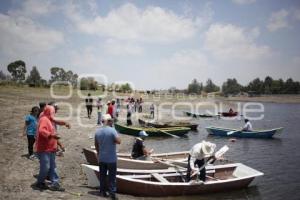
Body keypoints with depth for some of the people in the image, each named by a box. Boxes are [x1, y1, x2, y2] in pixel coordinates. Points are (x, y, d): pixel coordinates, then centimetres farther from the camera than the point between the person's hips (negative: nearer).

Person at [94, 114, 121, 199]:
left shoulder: (98, 131, 2)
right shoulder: (112, 130, -15)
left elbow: (96, 145, 11)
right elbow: (118, 141, -22)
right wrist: (113, 140, -2)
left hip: (101, 158, 5)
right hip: (111, 158, -5)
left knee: (102, 175, 14)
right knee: (112, 176, 4)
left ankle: (103, 191, 20)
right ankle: (112, 193, 5)